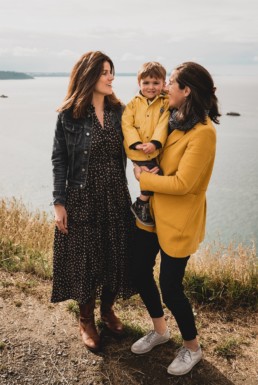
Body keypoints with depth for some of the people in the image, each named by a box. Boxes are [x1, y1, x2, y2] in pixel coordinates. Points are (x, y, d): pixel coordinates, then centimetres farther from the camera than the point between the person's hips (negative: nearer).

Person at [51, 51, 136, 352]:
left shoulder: (118, 110, 3)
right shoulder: (69, 114, -7)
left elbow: (125, 151, 5)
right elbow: (59, 159, -5)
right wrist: (59, 202, -9)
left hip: (115, 197, 4)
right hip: (82, 199, -3)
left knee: (114, 256, 13)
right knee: (84, 258, 9)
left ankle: (107, 310, 38)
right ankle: (86, 320, 32)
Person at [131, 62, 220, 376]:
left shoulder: (203, 132, -21)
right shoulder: (172, 120, 6)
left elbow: (182, 183, -24)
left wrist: (143, 178, -11)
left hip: (178, 220, -8)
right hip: (151, 211, 8)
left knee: (170, 288, 2)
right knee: (140, 273, 15)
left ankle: (192, 347, 30)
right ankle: (159, 330, 41)